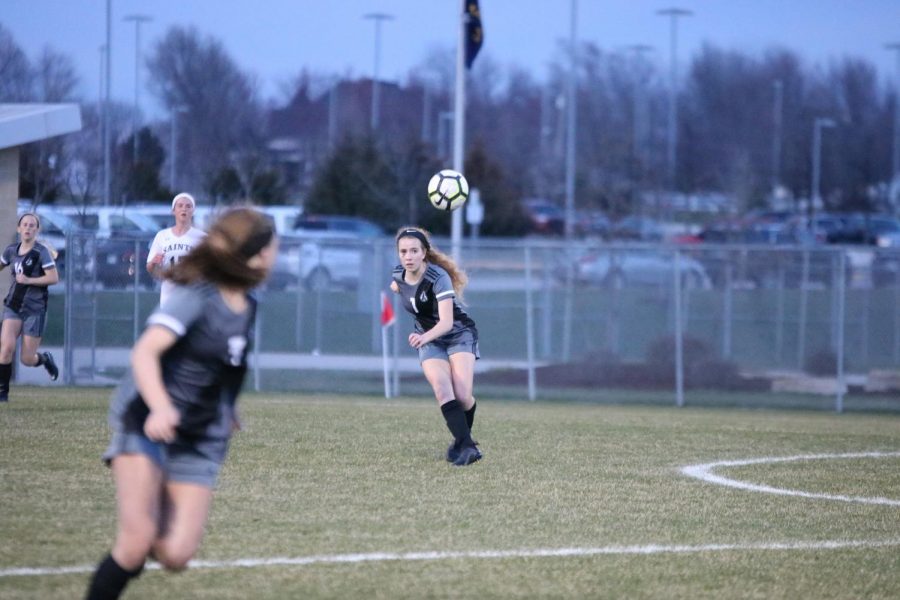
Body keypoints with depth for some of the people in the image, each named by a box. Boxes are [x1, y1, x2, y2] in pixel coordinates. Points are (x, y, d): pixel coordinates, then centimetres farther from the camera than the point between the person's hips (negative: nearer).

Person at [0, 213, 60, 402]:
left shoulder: (41, 251, -10)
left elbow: (54, 278, -16)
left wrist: (28, 280, -19)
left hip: (35, 309, -3)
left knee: (27, 359, -1)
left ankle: (45, 359, 35)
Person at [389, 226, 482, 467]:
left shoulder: (439, 277, -27)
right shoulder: (399, 276, -9)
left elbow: (446, 322, -38)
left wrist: (424, 337, -53)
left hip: (459, 334, -4)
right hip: (429, 341, 4)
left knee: (462, 395, -18)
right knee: (441, 388, -23)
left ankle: (462, 441, 12)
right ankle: (466, 446, -29)